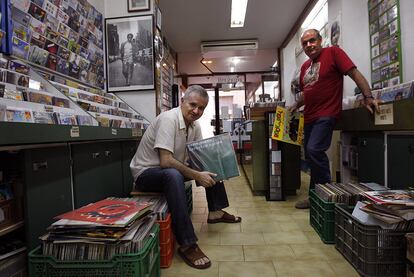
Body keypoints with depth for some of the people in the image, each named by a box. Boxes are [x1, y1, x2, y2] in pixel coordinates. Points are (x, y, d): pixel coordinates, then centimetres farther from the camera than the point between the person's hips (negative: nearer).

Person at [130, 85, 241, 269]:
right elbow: (165, 161, -32)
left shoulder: (194, 125, -1)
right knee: (173, 175, -39)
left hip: (171, 170, 8)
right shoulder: (169, 119, -25)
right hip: (146, 172, -8)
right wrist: (197, 176, -28)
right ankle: (187, 245, -32)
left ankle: (215, 212, 16)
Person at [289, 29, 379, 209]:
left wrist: (368, 97, -18)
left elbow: (355, 74, -9)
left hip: (326, 114, -8)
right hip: (309, 117, 8)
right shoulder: (305, 66, 18)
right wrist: (296, 104, 10)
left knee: (314, 150, -24)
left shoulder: (333, 52, -2)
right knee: (310, 157, 10)